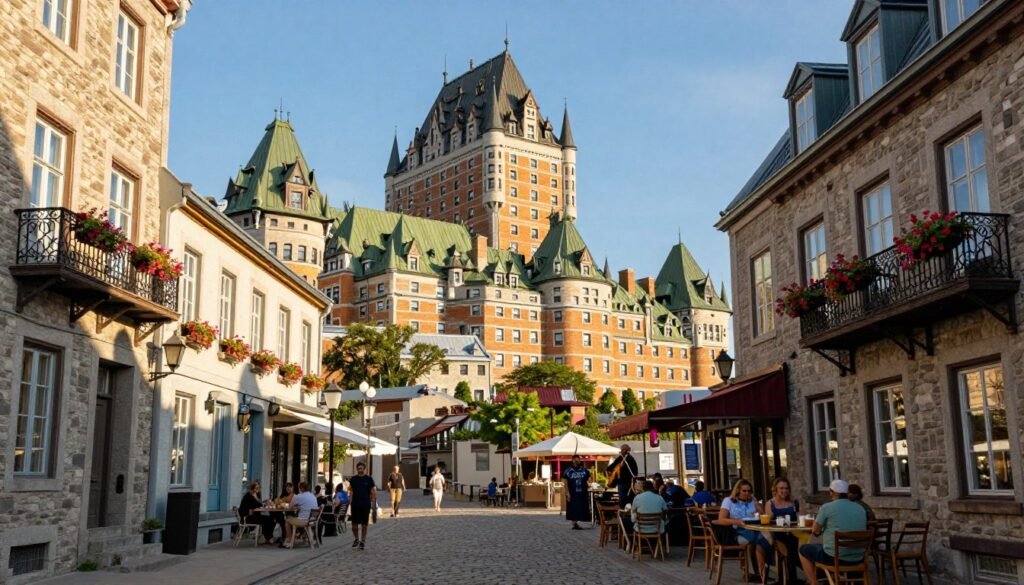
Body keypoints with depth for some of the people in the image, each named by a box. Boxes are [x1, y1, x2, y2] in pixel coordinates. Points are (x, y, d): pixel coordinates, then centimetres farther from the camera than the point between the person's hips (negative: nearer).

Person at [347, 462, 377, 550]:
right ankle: (356, 539, 25)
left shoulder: (369, 479, 0)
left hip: (365, 505, -1)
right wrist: (350, 502, 1)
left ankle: (363, 542, 13)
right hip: (355, 505, 1)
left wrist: (373, 503, -6)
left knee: (364, 525, 2)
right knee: (354, 524, 2)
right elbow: (351, 492, 9)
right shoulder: (353, 479, 5)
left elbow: (373, 492, 2)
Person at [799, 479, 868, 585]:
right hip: (857, 558, 6)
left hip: (834, 557, -6)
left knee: (804, 550, 20)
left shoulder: (827, 507, -9)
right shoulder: (861, 509, 7)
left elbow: (815, 531, -2)